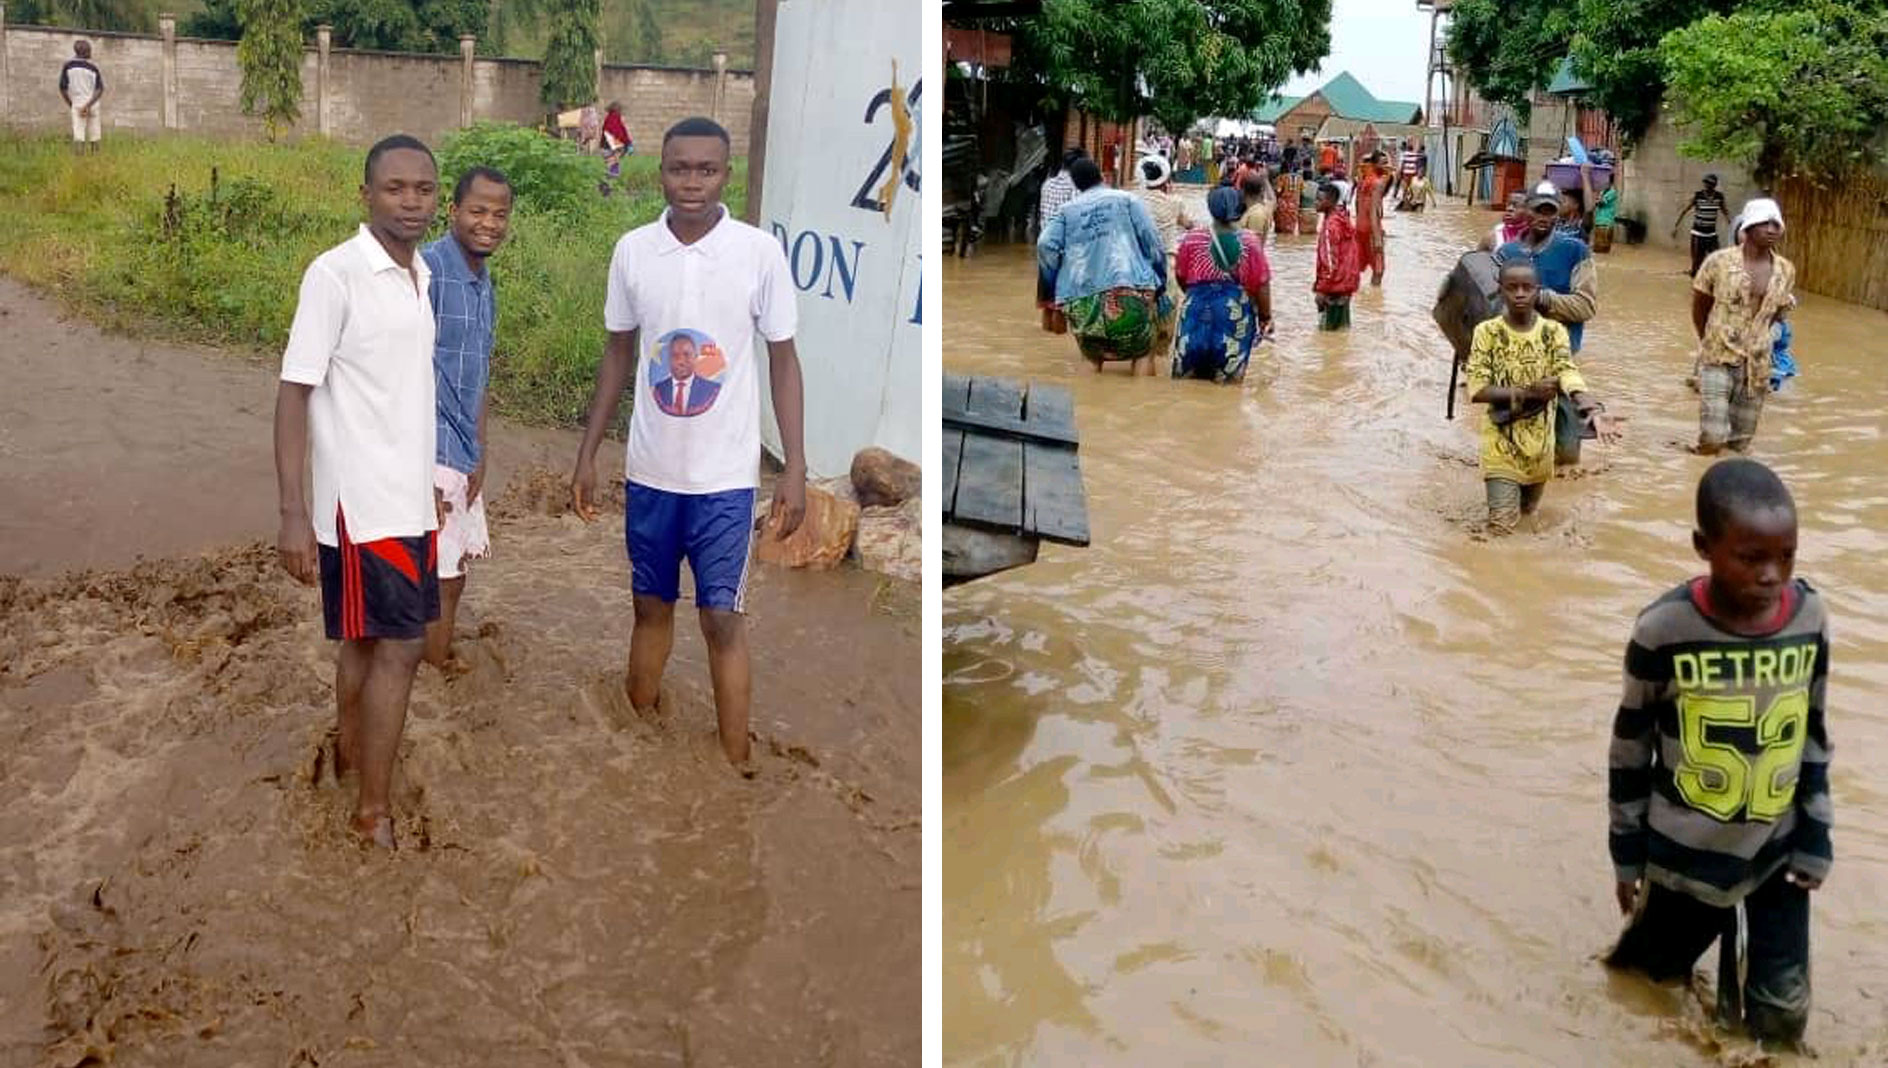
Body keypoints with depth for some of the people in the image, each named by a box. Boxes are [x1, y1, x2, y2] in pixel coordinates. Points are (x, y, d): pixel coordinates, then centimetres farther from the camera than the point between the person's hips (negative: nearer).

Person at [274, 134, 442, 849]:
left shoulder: (421, 275, 9)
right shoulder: (335, 274, -15)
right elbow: (294, 393, -16)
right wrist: (293, 514, -20)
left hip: (409, 497, 7)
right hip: (360, 499, -7)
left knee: (370, 642, 18)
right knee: (397, 648, -4)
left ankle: (350, 751, 35)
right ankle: (374, 809, 8)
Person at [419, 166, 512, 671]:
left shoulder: (485, 285, 12)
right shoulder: (429, 269, -16)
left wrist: (480, 456, 11)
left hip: (463, 456, 9)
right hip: (430, 456, -9)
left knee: (452, 580, 18)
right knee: (440, 586, -1)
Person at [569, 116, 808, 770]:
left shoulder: (760, 252, -9)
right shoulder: (632, 250, -1)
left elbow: (783, 359, -3)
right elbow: (618, 355, 9)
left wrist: (795, 469, -7)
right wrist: (587, 455, 8)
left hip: (725, 475, -3)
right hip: (648, 469, 3)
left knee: (721, 619, 1)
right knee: (650, 605, 16)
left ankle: (736, 768, 12)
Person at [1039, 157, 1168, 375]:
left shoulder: (1067, 210, 16)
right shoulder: (1127, 200, 11)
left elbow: (1046, 245, 2)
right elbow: (1152, 241, 4)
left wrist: (1057, 287, 9)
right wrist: (1160, 283, 11)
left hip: (1082, 298, 3)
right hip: (1128, 291, -2)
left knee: (1092, 360, 18)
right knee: (1143, 354, 10)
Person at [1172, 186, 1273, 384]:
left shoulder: (1192, 239, -4)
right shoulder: (1250, 241, -6)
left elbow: (1181, 278, 8)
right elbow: (1261, 285, -3)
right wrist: (1266, 317, 9)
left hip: (1198, 307, 1)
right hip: (1236, 312, 0)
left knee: (1185, 375, 12)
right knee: (1228, 380, 5)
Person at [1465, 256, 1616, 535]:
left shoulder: (1554, 331, -4)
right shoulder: (1487, 332, -10)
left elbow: (1569, 375, -18)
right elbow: (1477, 389, -14)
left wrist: (1592, 410, -37)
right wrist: (1527, 393, -25)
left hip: (1540, 439, 3)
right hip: (1501, 440, -3)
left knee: (1528, 510, 20)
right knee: (1501, 525, -9)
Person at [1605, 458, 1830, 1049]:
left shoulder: (1810, 617, -10)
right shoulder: (1665, 629, -20)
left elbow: (1813, 733, 4)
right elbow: (1630, 744, -8)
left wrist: (1815, 836, 5)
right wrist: (1627, 846, -2)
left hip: (1778, 849, 3)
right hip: (1686, 853, -2)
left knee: (1780, 1020, 8)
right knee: (1657, 967, 17)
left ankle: (1742, 967, 37)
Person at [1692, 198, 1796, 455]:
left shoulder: (1786, 271, 1)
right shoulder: (1719, 262, -9)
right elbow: (1699, 308, 4)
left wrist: (1756, 342, 14)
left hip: (1757, 366, 4)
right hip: (1718, 360, -4)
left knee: (1740, 443, 9)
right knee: (1713, 437, -14)